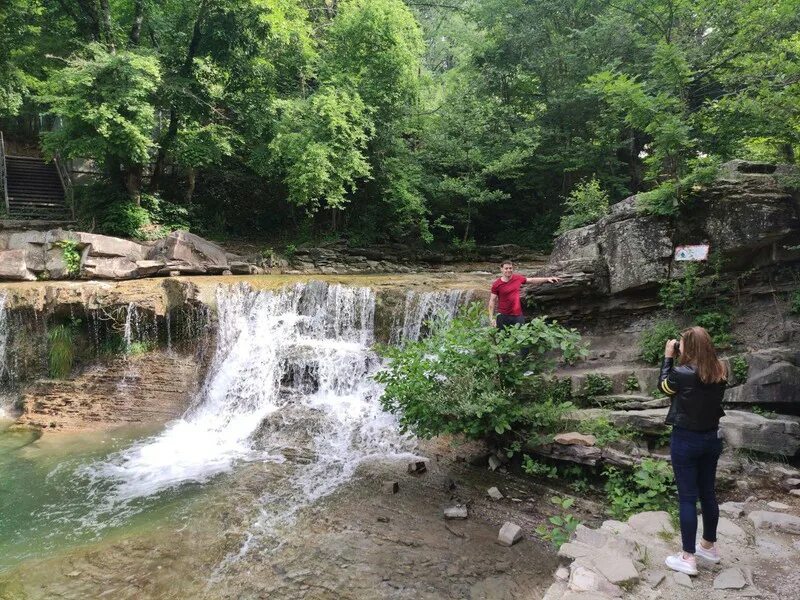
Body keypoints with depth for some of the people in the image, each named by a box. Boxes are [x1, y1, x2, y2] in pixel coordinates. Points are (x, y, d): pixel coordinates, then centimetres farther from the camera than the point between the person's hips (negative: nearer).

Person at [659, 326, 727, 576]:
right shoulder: (720, 372, -4)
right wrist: (678, 358, 3)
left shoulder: (683, 374, -22)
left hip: (686, 440, -6)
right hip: (711, 438, 6)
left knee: (687, 497, 2)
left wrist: (668, 356, 2)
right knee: (707, 493, 20)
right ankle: (709, 546, 36)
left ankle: (688, 558, 11)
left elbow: (663, 385, -2)